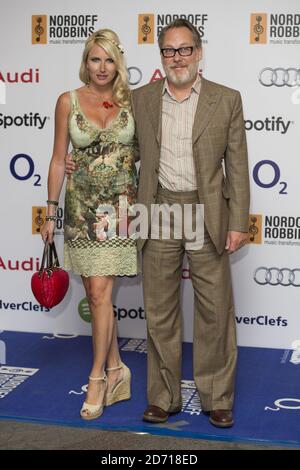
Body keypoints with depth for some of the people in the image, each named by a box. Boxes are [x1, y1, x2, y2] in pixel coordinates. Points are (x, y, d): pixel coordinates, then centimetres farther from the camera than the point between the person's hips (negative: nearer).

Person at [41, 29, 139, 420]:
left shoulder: (132, 101, 2)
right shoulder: (69, 102, 3)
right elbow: (58, 159, 5)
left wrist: (148, 204, 3)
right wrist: (51, 212, 3)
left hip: (120, 205, -2)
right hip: (82, 206, 2)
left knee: (100, 292, -8)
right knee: (96, 293, 7)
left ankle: (98, 378, 6)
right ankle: (116, 369, 22)